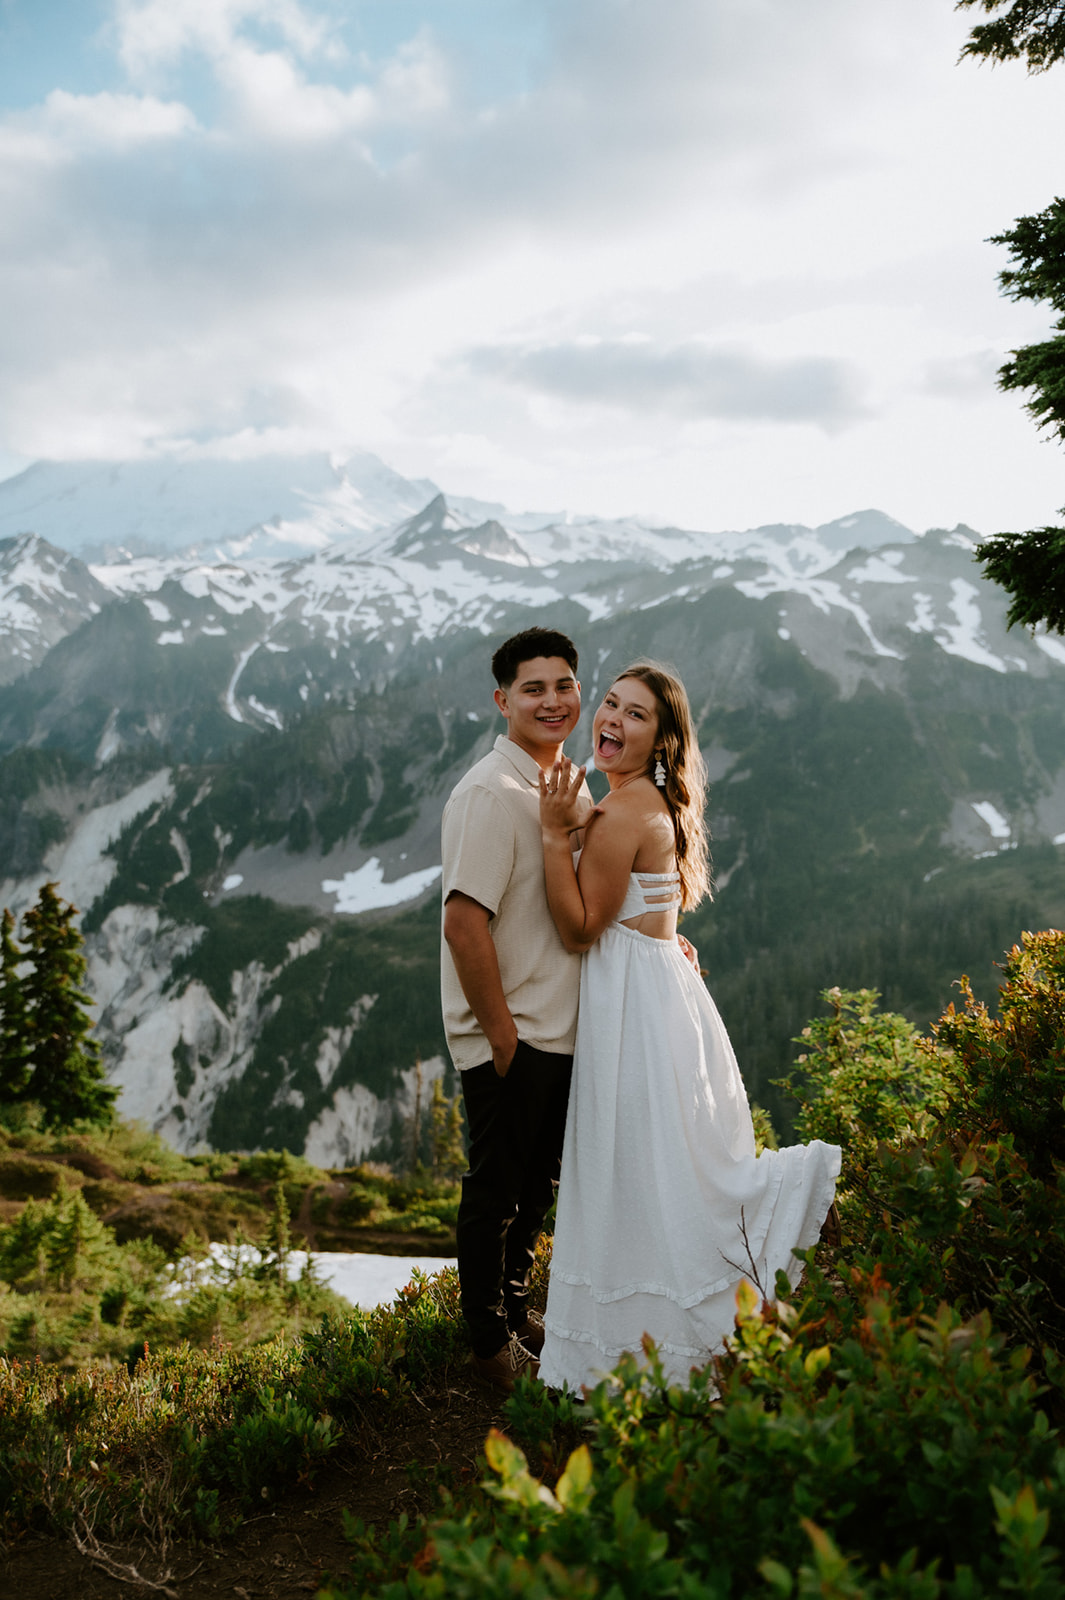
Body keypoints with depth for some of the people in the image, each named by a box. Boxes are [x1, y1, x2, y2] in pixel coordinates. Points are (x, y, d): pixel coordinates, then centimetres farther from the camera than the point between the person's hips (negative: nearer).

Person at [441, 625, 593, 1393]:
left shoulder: (572, 788, 9)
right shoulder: (491, 795, -20)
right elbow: (465, 922, -25)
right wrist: (501, 1032, -21)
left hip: (562, 1029, 8)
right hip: (509, 1037, -8)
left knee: (538, 1185, 22)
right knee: (497, 1192, 8)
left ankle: (517, 1309, 41)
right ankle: (491, 1343, 26)